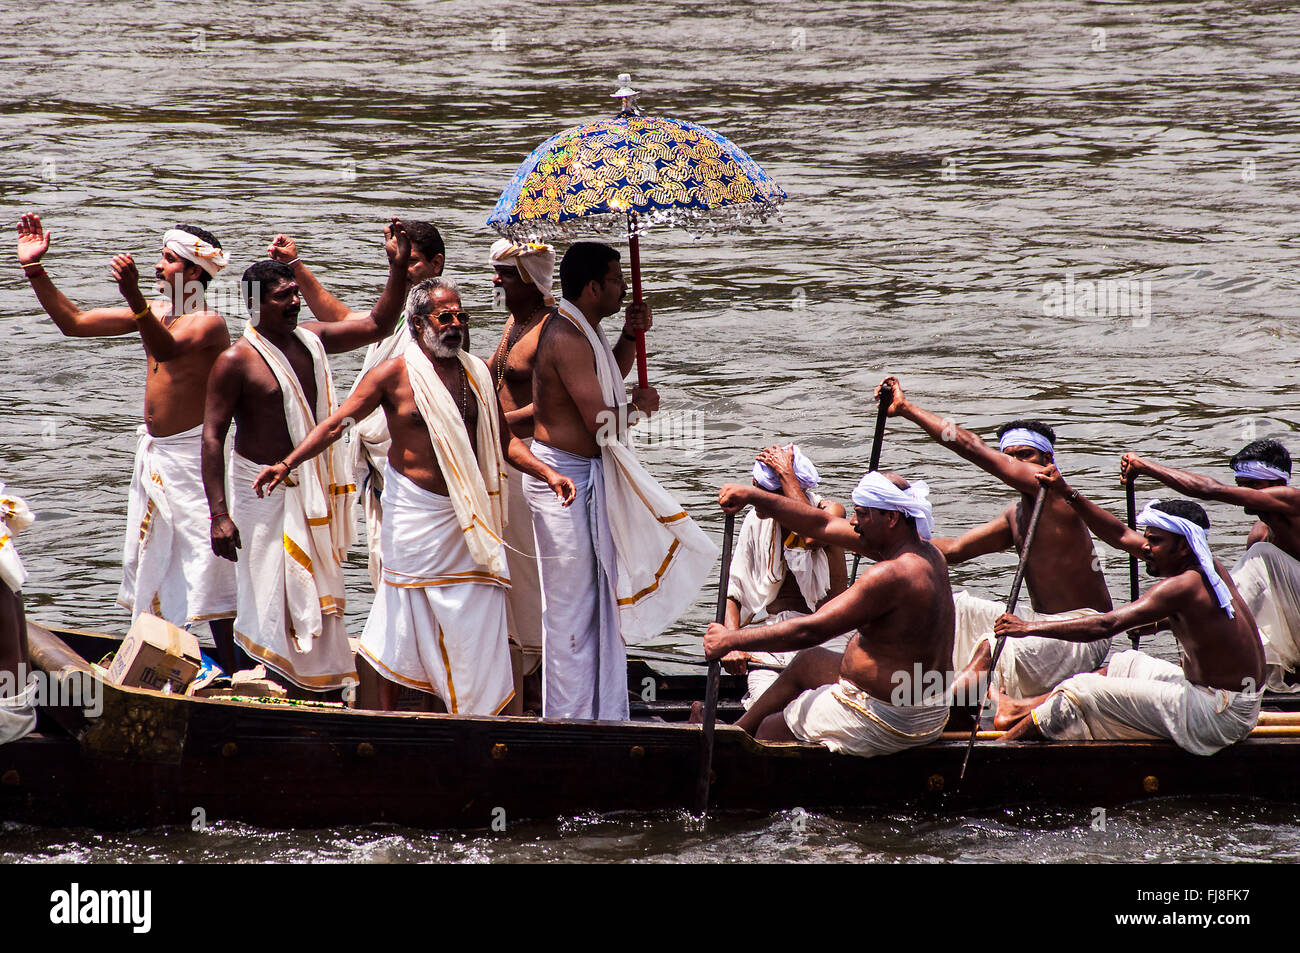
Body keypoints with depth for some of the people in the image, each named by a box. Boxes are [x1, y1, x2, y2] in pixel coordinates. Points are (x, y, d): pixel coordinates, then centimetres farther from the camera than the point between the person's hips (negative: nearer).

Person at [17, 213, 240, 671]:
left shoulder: (209, 324, -13)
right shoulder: (153, 312, 10)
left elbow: (167, 348, -35)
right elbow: (73, 322, 11)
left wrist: (133, 296, -50)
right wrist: (34, 269, 2)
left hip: (192, 454, -8)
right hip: (153, 452, 8)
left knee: (206, 561, -10)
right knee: (149, 558, 11)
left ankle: (230, 671, -8)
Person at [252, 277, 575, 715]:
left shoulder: (477, 373, 9)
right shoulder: (395, 374, -5)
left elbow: (504, 440, 16)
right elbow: (336, 423, -6)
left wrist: (546, 472, 2)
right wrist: (288, 463, -17)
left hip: (469, 514, 4)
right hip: (416, 510, -4)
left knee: (479, 612, 0)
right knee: (405, 616, 1)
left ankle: (480, 713, 7)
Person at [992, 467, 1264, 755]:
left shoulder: (1185, 585, -21)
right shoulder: (1207, 567, 7)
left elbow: (1106, 625, -27)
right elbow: (1121, 536, 16)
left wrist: (1030, 628, -23)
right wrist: (1069, 496, 12)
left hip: (1216, 715, -10)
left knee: (1079, 692, -5)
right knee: (1126, 664, 27)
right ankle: (1023, 709, 35)